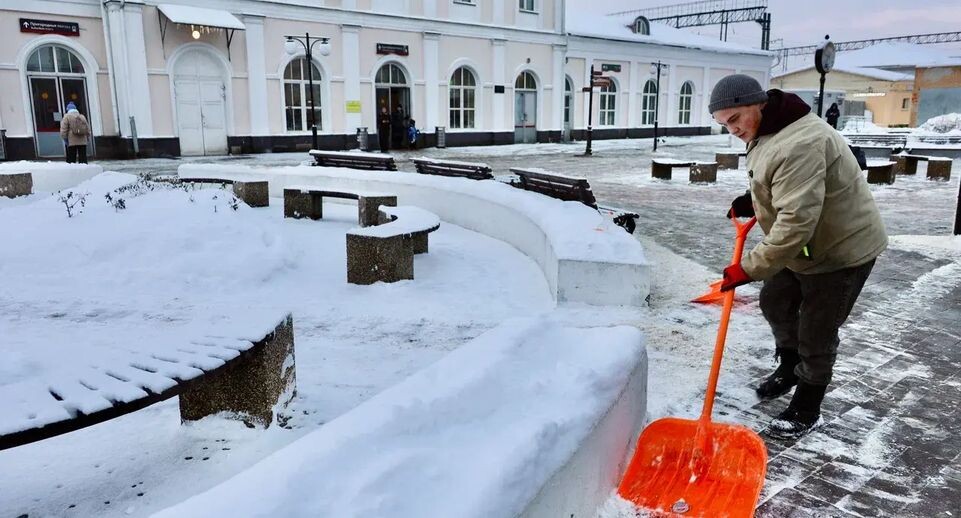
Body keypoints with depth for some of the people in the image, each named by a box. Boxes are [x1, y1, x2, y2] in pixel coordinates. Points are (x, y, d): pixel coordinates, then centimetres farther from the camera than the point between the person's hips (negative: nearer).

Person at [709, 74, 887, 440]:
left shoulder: (799, 145, -33)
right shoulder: (766, 132, 2)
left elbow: (796, 223, -36)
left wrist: (750, 268, -32)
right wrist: (751, 202, 3)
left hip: (842, 249, -10)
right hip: (804, 246, 10)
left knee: (816, 334, 1)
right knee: (775, 303, 22)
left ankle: (805, 412, 20)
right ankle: (789, 368, 46)